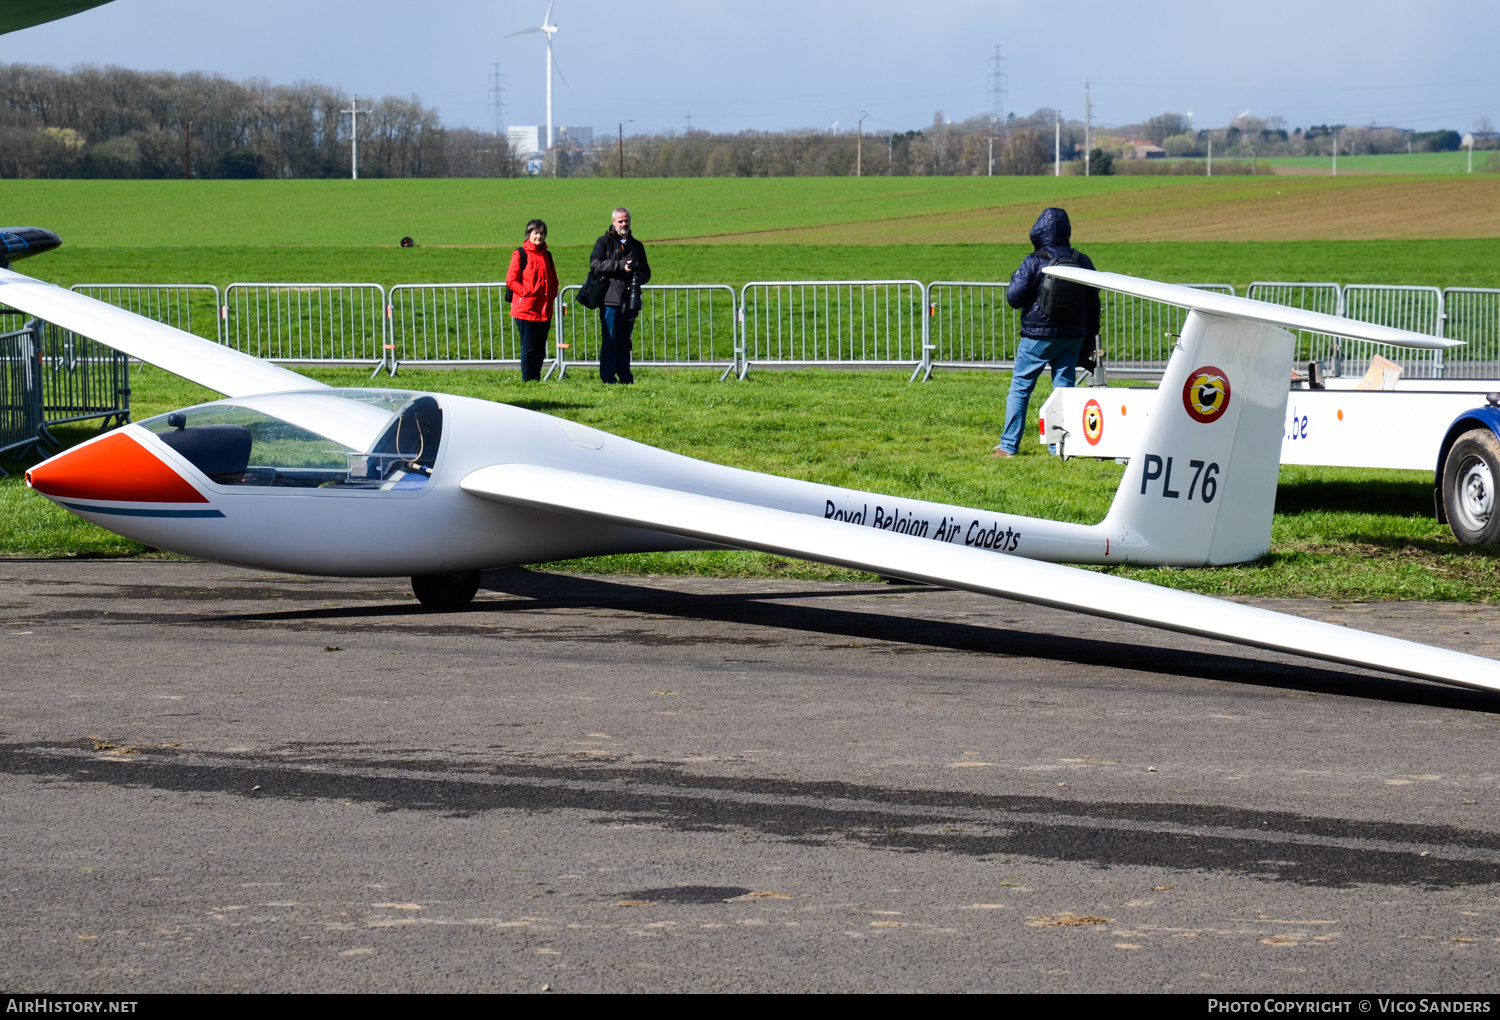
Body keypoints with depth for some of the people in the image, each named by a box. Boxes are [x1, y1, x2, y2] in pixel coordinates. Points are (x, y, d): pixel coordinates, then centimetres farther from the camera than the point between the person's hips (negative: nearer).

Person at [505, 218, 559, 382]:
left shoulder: (546, 255, 15)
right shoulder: (520, 254, -4)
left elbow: (553, 280, 23)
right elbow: (511, 280, -8)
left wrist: (552, 296, 7)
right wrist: (526, 293, -14)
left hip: (544, 311, 6)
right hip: (526, 310, -6)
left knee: (540, 348, 8)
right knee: (529, 347, -4)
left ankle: (536, 379, 16)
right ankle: (527, 380, 1)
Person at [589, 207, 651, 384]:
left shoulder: (637, 246, 19)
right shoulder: (604, 242, 5)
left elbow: (646, 273, 21)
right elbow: (595, 263, -10)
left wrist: (639, 277, -3)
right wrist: (621, 266, -17)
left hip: (630, 301, 4)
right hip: (610, 298, -4)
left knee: (624, 341, 8)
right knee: (610, 340, -7)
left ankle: (625, 376, 10)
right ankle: (608, 376, -6)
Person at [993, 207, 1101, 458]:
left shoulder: (1033, 262, -11)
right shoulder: (1082, 262, 3)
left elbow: (1014, 298, -8)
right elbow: (1093, 303, 8)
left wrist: (1016, 278, 11)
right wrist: (1090, 340, 15)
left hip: (1038, 335, -4)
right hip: (1072, 336, 4)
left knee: (1020, 388, 5)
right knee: (1065, 388, 7)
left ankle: (1008, 445, 4)